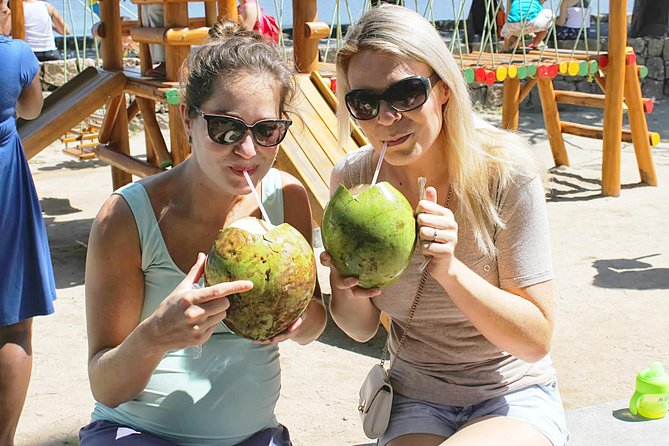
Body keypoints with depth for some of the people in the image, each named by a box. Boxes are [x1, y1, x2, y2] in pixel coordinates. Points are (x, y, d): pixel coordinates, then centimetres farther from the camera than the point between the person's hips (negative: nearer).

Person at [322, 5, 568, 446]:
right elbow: (361, 328, 2)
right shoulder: (352, 178, -9)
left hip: (513, 398, -2)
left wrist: (449, 270, -30)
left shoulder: (506, 173, -19)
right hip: (415, 402, 2)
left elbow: (536, 340, -17)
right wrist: (350, 291, -21)